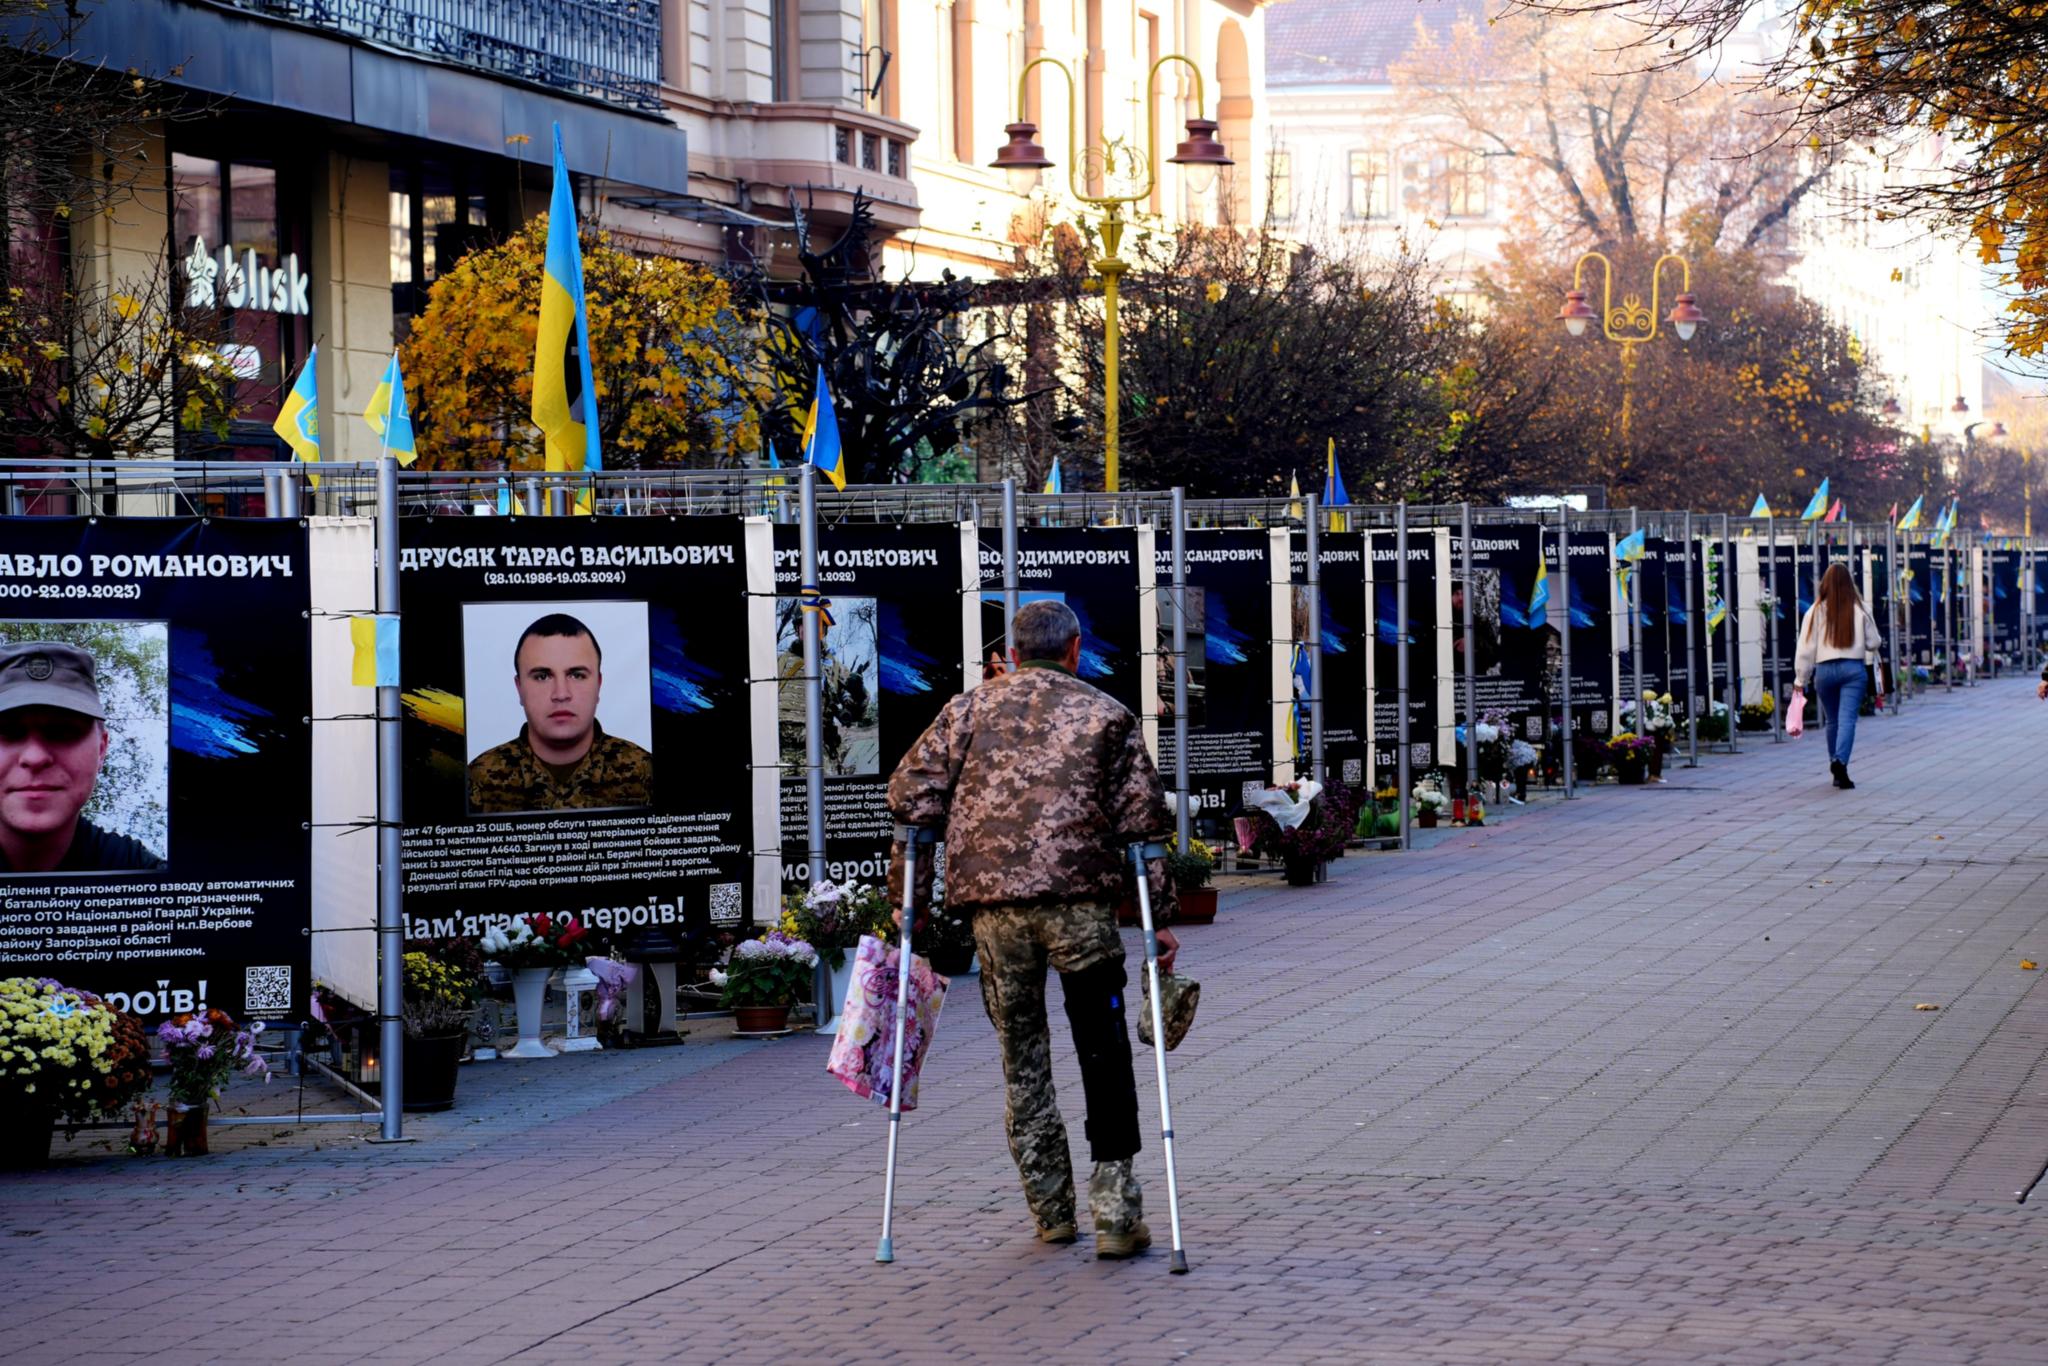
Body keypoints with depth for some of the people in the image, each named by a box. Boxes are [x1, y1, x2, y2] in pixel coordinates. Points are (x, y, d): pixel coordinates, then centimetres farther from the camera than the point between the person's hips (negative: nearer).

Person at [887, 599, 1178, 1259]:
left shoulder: (970, 708, 14)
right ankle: (1115, 1210, -3)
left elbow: (912, 795, 7)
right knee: (1103, 1055, 4)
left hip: (991, 902, 1)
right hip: (1079, 898, -1)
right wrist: (1157, 916, 11)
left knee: (1022, 1057, 13)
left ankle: (1052, 1211, 16)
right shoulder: (1107, 715, 12)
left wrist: (911, 896, 12)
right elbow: (1141, 821, 7)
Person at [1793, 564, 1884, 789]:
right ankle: (1840, 761, -28)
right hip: (1854, 668, -1)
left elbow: (1806, 648, 1)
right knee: (1848, 718, -8)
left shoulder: (1816, 612, 0)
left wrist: (1801, 678, 8)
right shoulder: (1860, 610, 0)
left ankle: (1835, 763, 22)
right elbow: (1873, 642, 6)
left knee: (1833, 720, 16)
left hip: (1824, 669, 1)